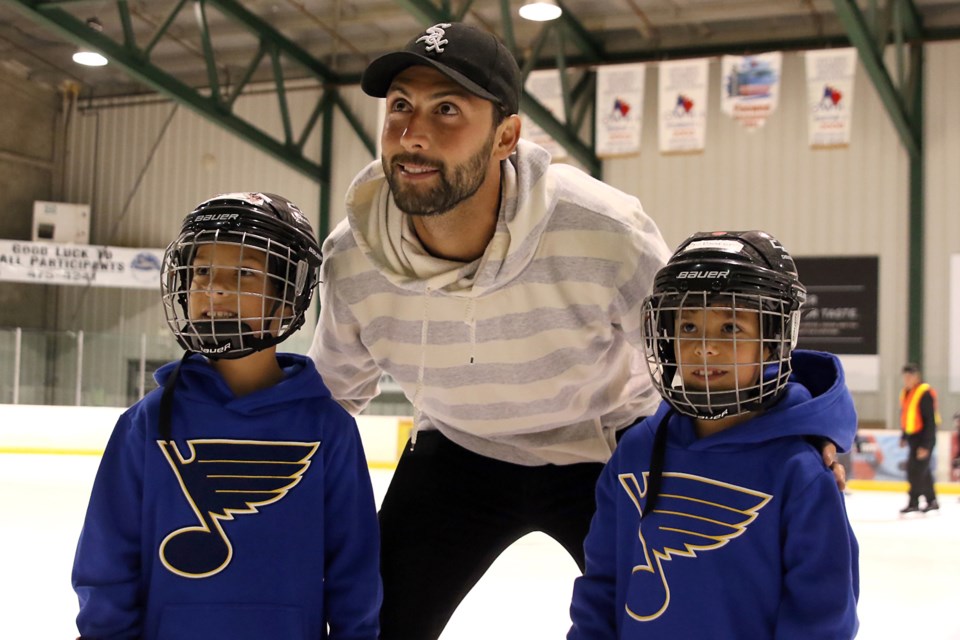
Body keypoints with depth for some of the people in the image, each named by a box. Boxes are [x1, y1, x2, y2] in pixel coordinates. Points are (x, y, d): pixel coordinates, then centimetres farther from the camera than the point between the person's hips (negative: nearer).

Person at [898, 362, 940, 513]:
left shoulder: (925, 393, -18)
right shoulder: (905, 392, 8)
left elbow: (930, 421, -20)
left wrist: (925, 445, -21)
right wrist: (904, 436, 21)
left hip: (924, 437, -9)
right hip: (913, 436, 9)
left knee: (916, 469, -10)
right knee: (923, 470, 14)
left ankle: (913, 502, -4)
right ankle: (932, 501, 23)